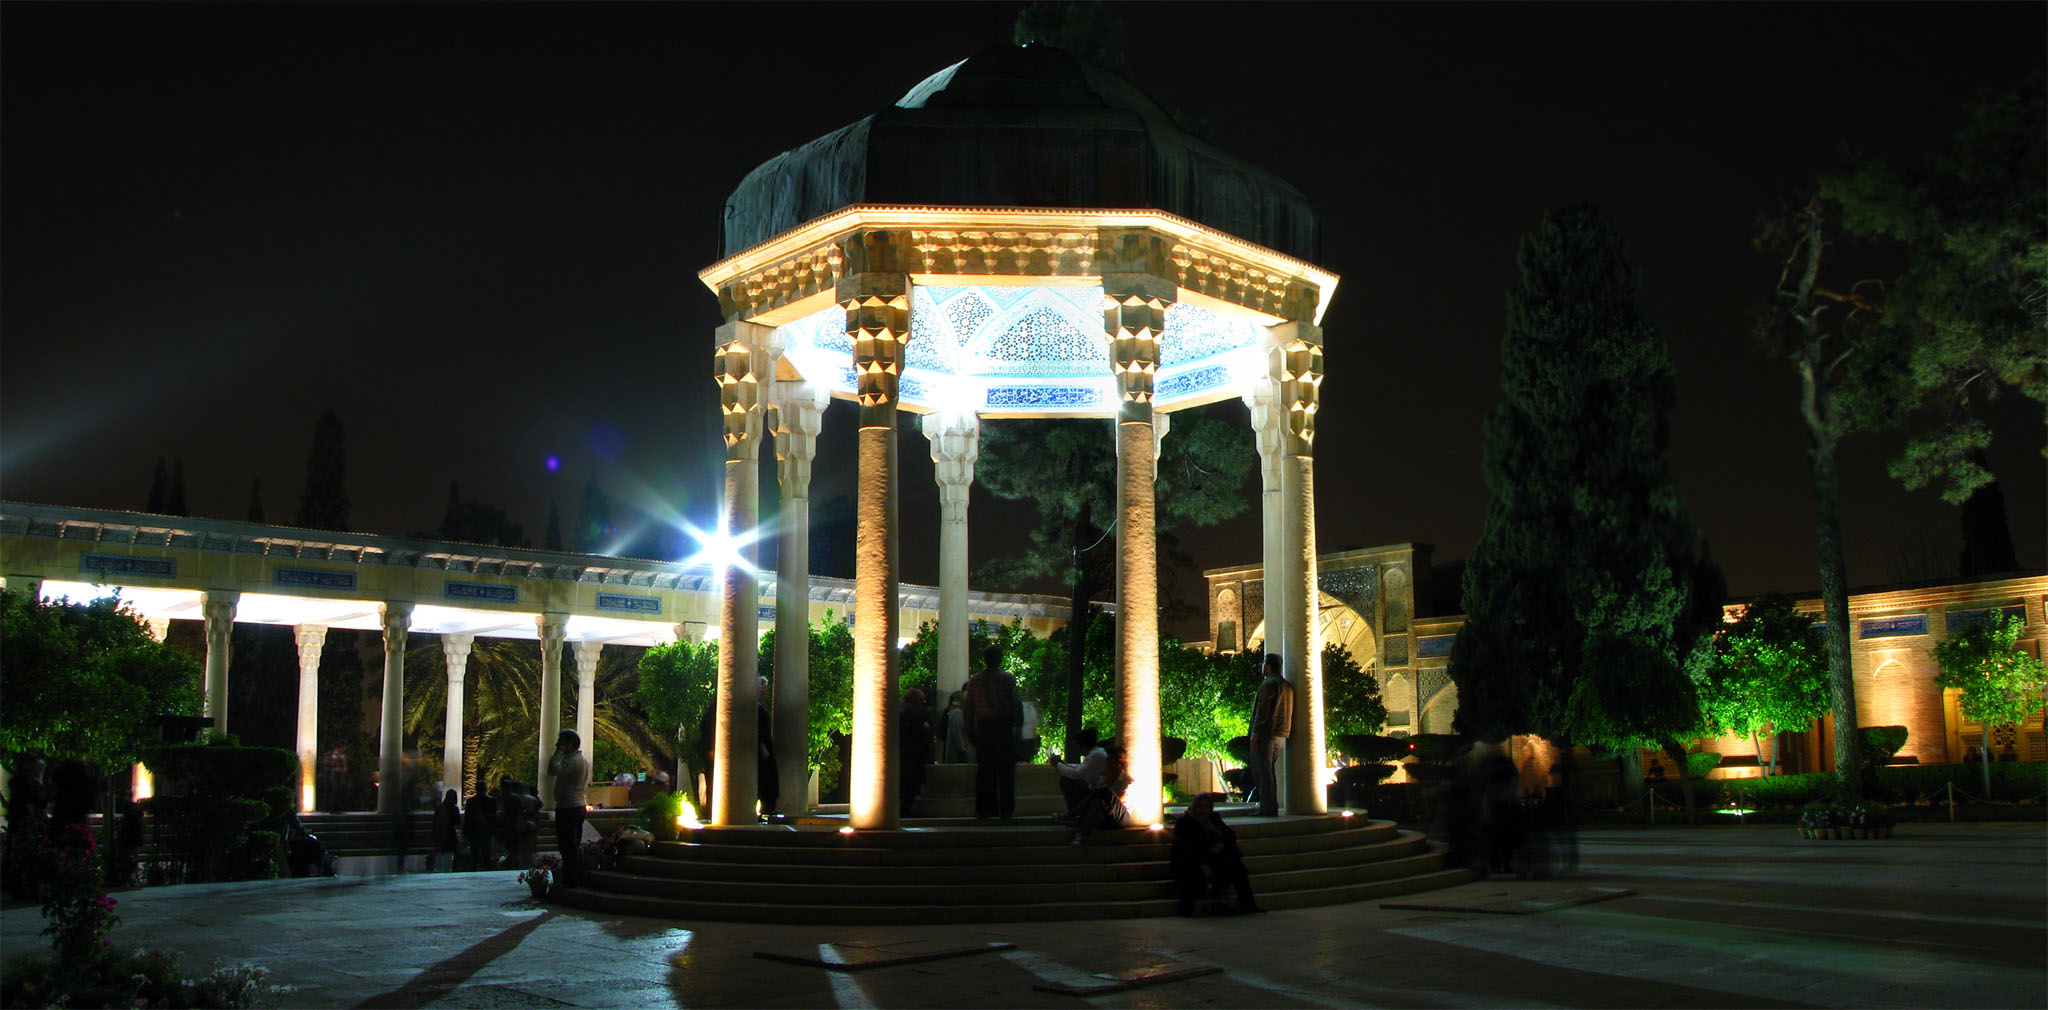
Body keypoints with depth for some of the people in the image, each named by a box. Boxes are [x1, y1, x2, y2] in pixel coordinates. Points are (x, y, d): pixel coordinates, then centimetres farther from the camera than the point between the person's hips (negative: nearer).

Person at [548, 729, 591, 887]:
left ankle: (571, 879, -5)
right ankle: (579, 878, 19)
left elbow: (553, 770, -27)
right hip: (579, 806, 10)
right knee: (575, 846, 15)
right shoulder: (584, 759, 16)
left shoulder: (574, 761, -17)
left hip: (568, 808, -10)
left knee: (567, 846, -6)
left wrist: (559, 752, -16)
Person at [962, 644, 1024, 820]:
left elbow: (968, 708, 7)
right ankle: (1006, 810, 2)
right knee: (1005, 769, 3)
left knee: (984, 769, 7)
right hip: (1004, 726, -3)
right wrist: (1018, 725, 1)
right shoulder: (1008, 679, -4)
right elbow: (1016, 704, -6)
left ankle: (984, 810, 6)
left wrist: (971, 729, 13)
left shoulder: (974, 680, 6)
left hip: (982, 727, 3)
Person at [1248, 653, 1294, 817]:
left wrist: (1255, 732, -16)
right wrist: (1285, 733, 20)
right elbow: (1289, 713, 19)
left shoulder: (1269, 684, -11)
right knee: (1268, 771, 15)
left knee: (1263, 771, -7)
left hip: (1266, 734, -9)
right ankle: (1272, 807, 14)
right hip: (1280, 735, 9)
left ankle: (1267, 808, -10)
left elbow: (1263, 709, -17)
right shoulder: (1288, 686, 17)